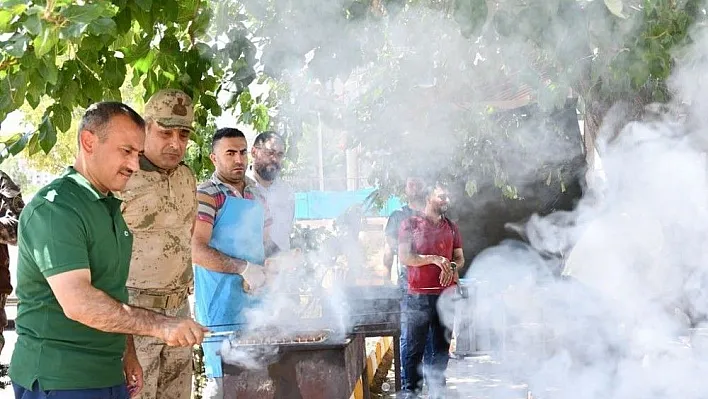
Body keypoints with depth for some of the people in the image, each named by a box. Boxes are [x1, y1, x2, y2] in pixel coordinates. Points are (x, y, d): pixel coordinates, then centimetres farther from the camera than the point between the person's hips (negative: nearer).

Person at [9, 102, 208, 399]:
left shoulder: (109, 207, 14)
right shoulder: (53, 208, -17)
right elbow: (77, 302, -28)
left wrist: (127, 353, 17)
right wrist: (160, 326, -33)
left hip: (108, 375, 9)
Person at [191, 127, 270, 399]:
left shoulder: (257, 195, 15)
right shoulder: (206, 196, -8)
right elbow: (197, 250, -18)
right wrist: (243, 268, -23)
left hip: (255, 304, 7)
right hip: (221, 309, -7)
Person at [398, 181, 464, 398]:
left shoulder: (451, 227, 14)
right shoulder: (410, 224, 0)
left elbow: (459, 257, 17)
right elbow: (404, 257, -7)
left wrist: (452, 268, -6)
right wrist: (434, 259, -16)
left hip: (445, 296, 4)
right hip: (418, 297, -4)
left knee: (442, 347, 8)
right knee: (415, 348, -1)